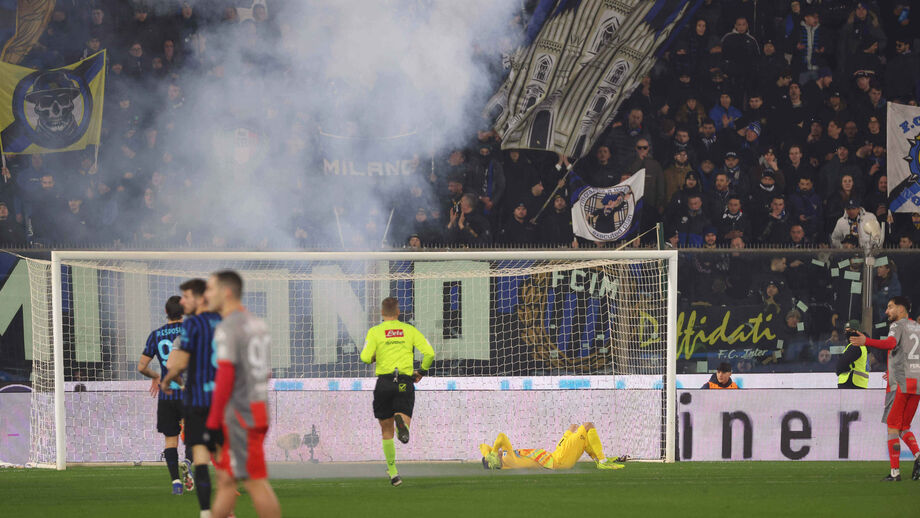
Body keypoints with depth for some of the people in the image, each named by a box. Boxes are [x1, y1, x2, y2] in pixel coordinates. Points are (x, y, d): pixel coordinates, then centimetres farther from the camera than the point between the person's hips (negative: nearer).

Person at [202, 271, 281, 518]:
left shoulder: (227, 328, -13)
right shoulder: (258, 324, 14)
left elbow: (225, 377, -19)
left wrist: (213, 423, -16)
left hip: (239, 415, -9)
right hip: (259, 411, 9)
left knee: (255, 482, -5)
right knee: (226, 479, 13)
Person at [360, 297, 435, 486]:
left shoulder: (375, 331, 3)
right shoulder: (409, 330, 9)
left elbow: (365, 357, -10)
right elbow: (429, 352, -1)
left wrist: (375, 357, 14)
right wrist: (421, 371, 15)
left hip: (384, 381, 0)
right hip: (405, 382, 0)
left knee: (387, 430, 12)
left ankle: (393, 472, 12)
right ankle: (402, 422, -43)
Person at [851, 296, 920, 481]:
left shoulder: (898, 325, -3)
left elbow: (891, 343, -25)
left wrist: (866, 341, -40)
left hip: (900, 384, -7)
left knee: (893, 427, 0)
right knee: (904, 427, 13)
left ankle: (895, 471, -5)